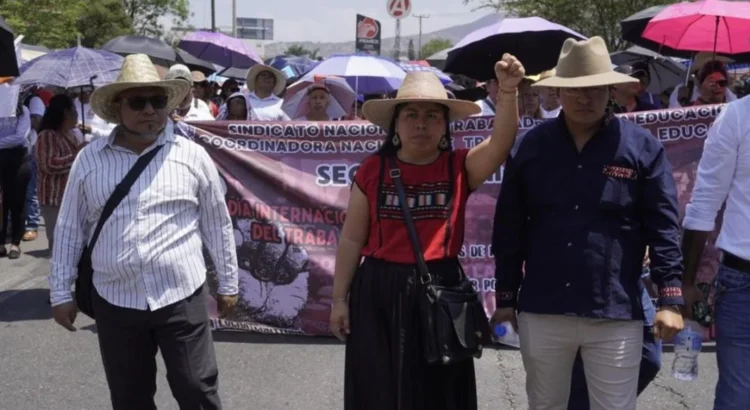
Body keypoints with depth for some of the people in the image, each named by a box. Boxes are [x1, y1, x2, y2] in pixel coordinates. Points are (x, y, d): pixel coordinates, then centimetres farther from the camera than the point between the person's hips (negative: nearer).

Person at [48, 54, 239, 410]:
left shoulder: (192, 156, -1)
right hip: (114, 301, 2)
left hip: (181, 297, -1)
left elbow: (217, 224, 5)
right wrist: (61, 291, 8)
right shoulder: (89, 159, 2)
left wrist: (228, 283, 8)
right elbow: (69, 229, 8)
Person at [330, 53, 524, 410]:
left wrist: (508, 90, -35)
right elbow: (352, 239, 3)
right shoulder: (372, 171, -1)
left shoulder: (460, 167, -1)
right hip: (378, 293, 0)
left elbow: (501, 142, -19)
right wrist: (339, 298, 3)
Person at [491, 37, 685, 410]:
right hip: (541, 312, 2)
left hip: (616, 315, -2)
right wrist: (505, 297, 5)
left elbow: (663, 228, -2)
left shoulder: (642, 147, -2)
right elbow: (509, 228, 5)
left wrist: (670, 299, -8)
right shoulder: (533, 145, 2)